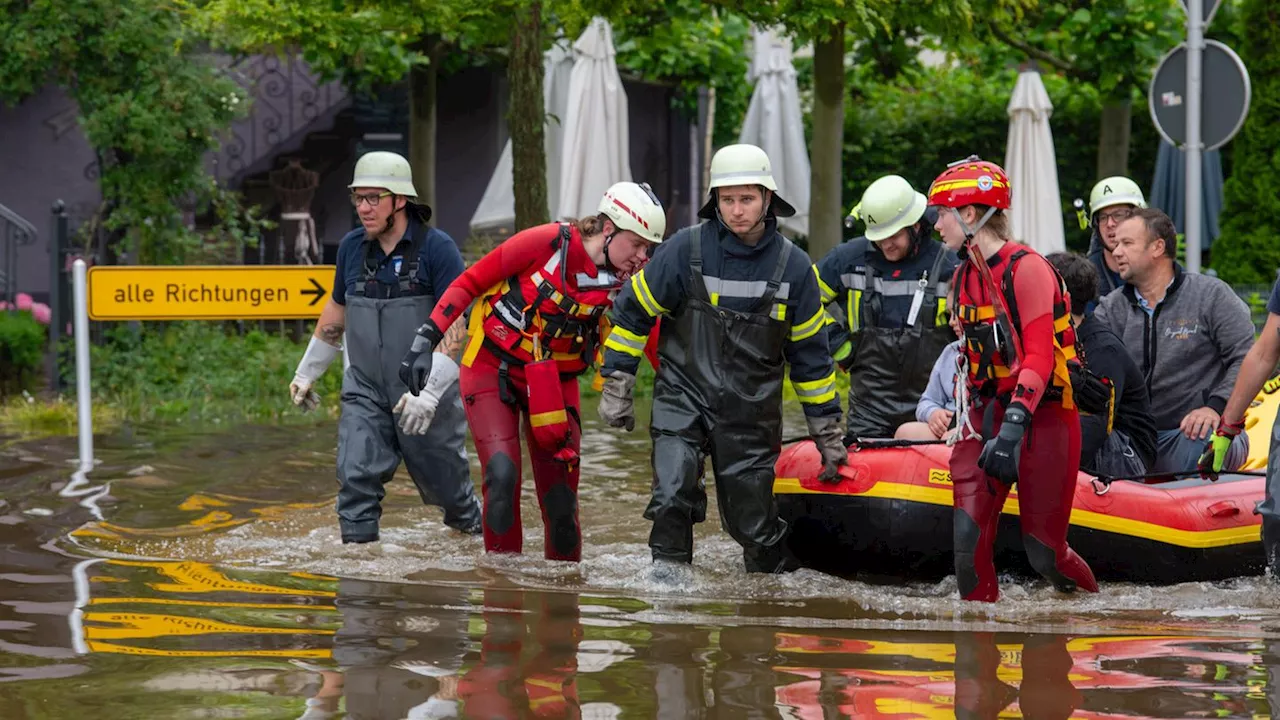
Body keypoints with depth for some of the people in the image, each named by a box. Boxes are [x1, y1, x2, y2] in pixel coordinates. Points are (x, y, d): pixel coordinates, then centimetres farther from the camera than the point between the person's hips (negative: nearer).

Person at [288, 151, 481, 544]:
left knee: (445, 479, 12)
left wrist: (429, 391, -25)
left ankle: (472, 524, 40)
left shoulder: (437, 249, -13)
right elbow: (337, 309, 18)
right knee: (356, 479, -12)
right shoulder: (352, 247, 3)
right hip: (365, 391, 3)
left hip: (427, 397, -3)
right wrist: (306, 372, 23)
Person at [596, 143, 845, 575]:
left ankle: (777, 576, 30)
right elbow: (633, 311, 2)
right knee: (673, 491, -24)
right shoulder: (687, 249, -8)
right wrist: (616, 385, 1)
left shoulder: (793, 267, -1)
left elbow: (810, 352, 9)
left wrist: (828, 432, 11)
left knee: (753, 521, 5)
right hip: (683, 396, -1)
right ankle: (667, 568, -8)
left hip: (751, 411, 1)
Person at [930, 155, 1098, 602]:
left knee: (1043, 551, -3)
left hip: (1042, 414, -7)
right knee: (967, 535, -11)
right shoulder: (965, 276, 14)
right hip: (990, 412, 7)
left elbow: (1039, 358, -19)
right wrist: (968, 417, 14)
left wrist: (1013, 428, -27)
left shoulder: (1027, 268, -12)